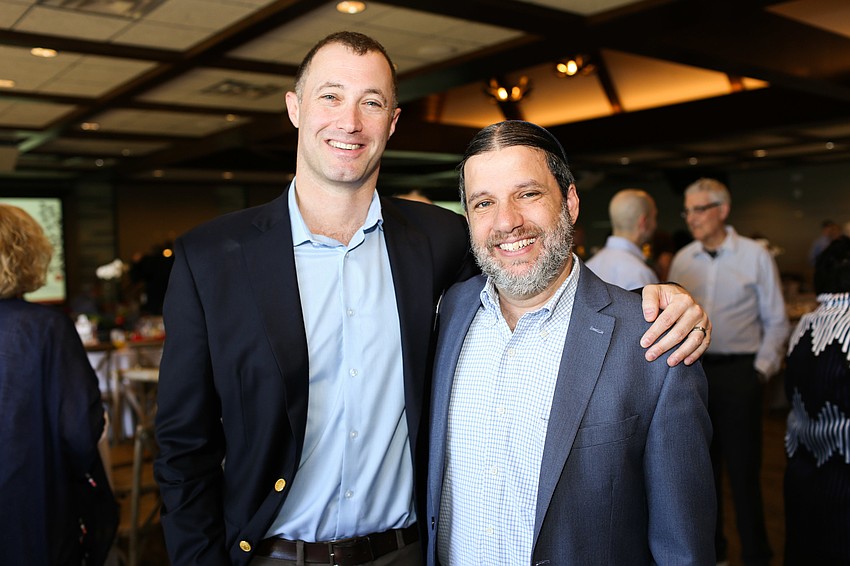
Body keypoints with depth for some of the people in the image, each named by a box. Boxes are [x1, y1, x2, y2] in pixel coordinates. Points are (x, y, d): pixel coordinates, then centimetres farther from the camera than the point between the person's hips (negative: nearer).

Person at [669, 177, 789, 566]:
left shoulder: (755, 256, -4)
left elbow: (776, 322, -1)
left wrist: (762, 370, -7)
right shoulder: (682, 259, 5)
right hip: (692, 370, 4)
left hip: (739, 372, -4)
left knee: (743, 466, 2)